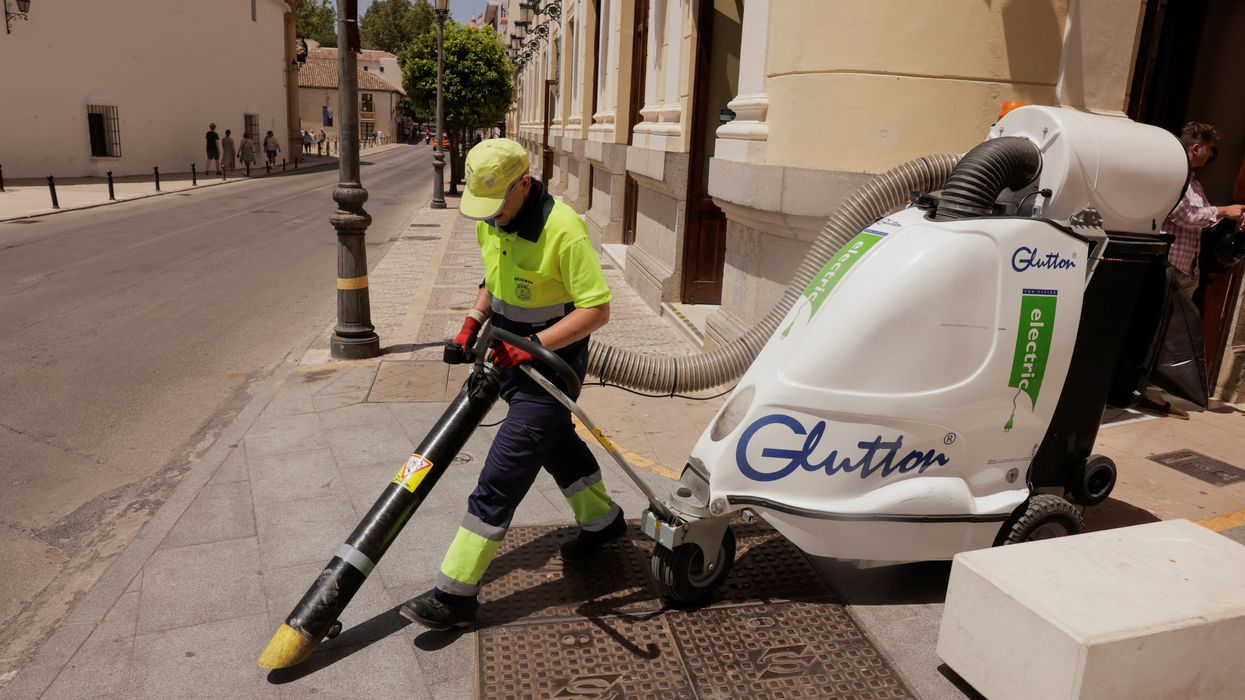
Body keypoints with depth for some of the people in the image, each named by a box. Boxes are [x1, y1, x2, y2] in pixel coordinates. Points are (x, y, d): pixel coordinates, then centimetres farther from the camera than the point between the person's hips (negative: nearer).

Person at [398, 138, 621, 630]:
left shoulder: (562, 230, -27)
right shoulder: (489, 219, -1)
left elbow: (597, 310, -25)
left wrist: (533, 346, -29)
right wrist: (473, 322, 4)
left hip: (550, 362, -9)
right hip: (511, 353, 9)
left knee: (502, 475, -7)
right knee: (556, 443, 25)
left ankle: (456, 594, 2)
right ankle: (601, 520, 49)